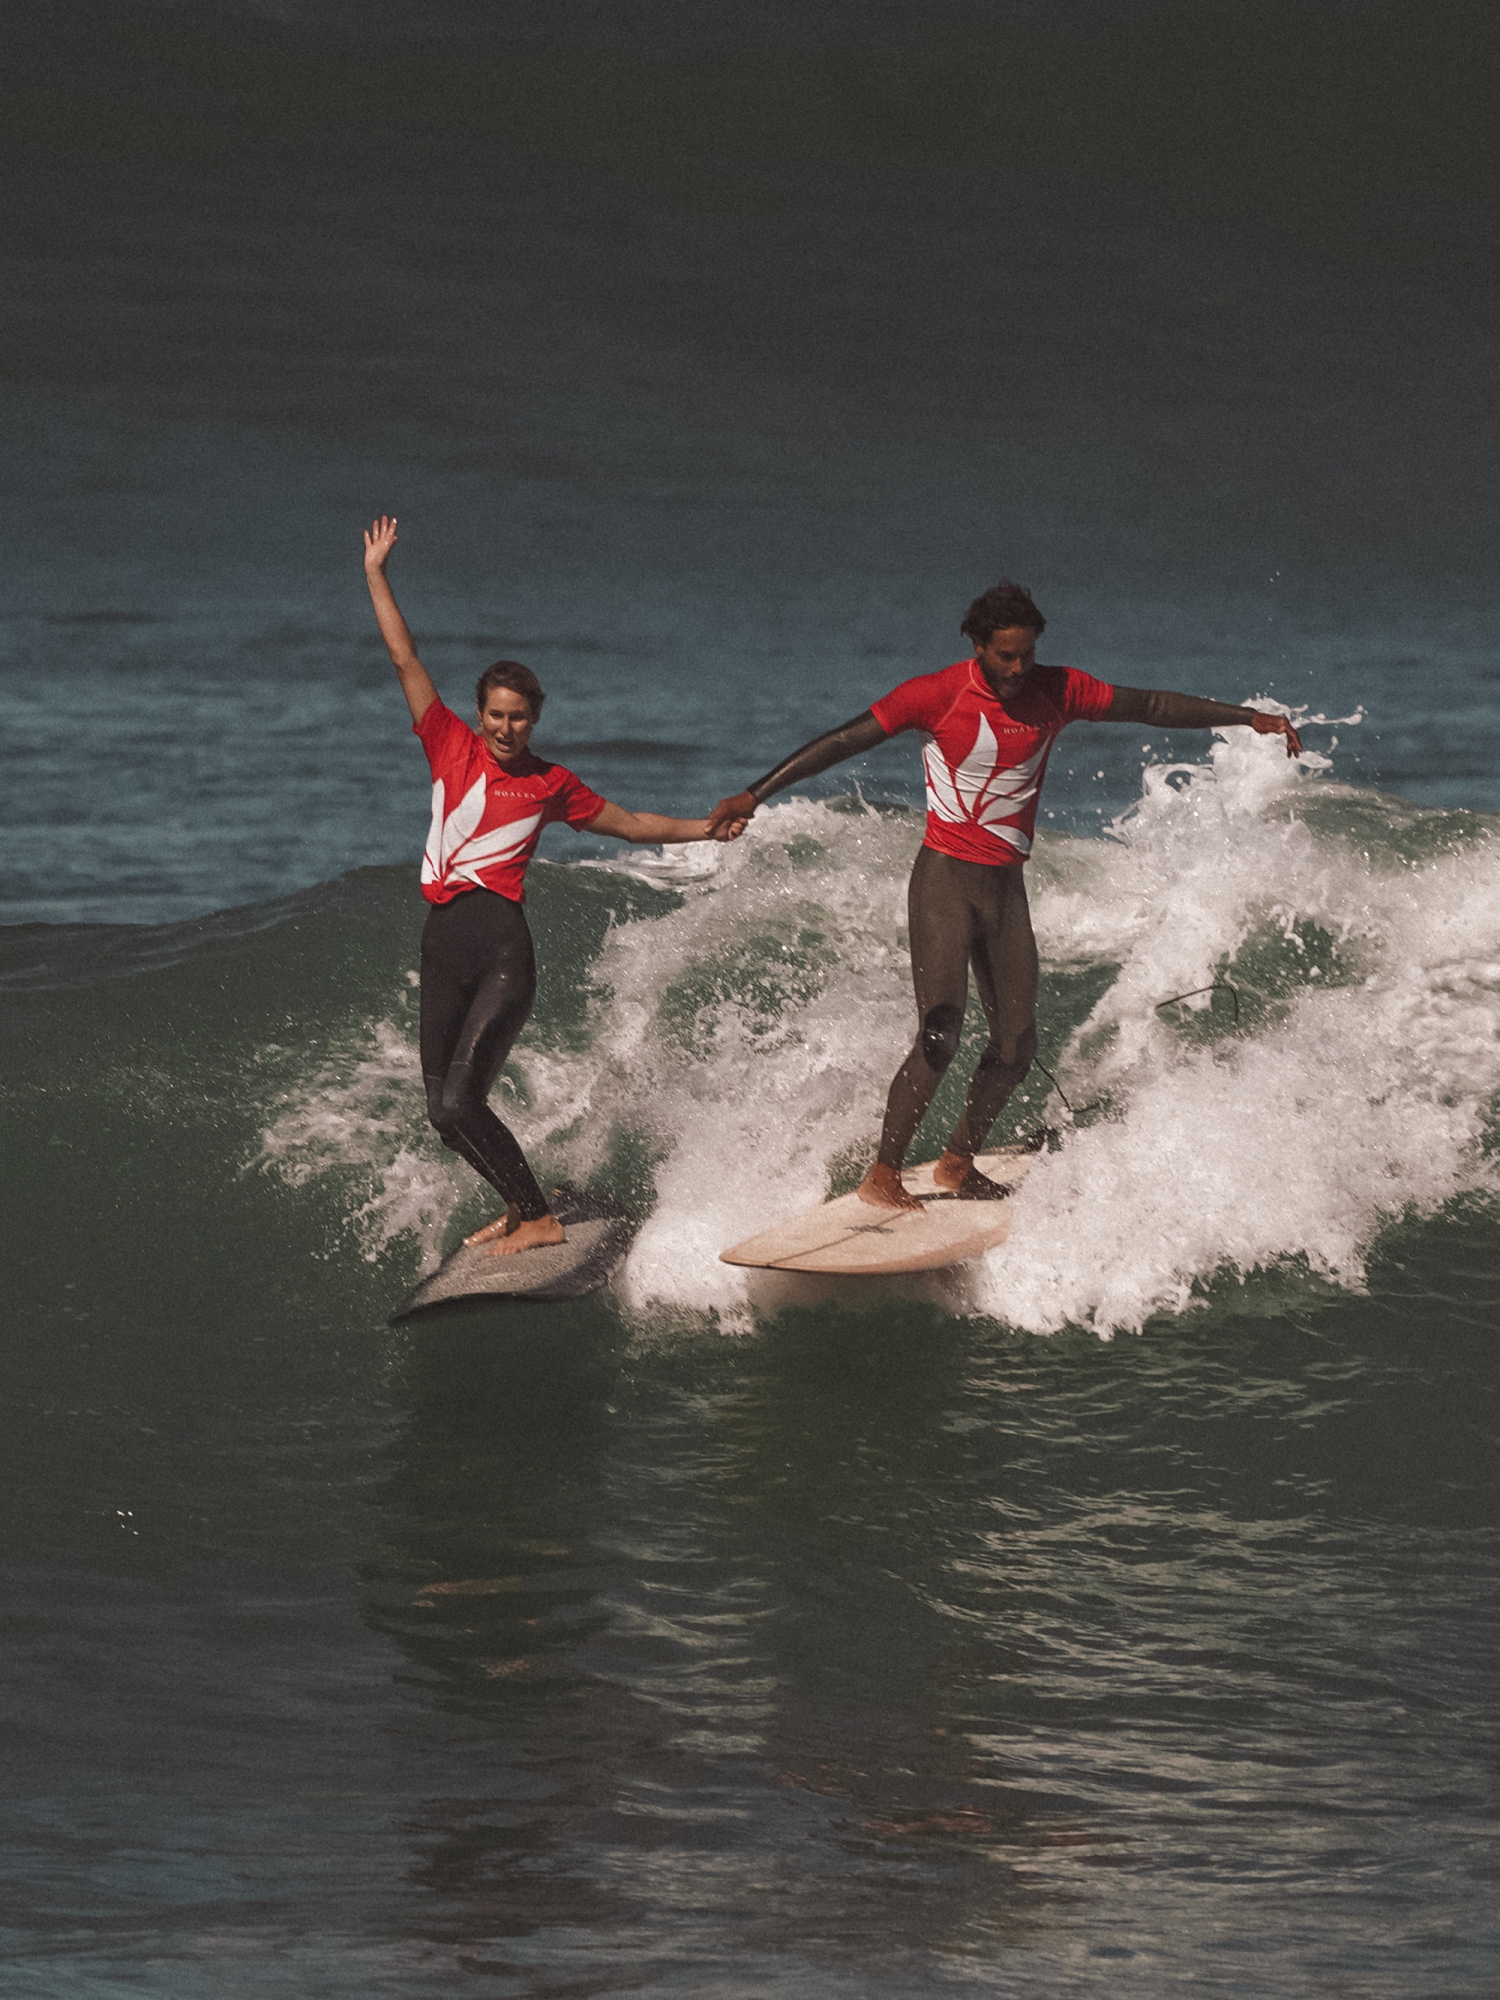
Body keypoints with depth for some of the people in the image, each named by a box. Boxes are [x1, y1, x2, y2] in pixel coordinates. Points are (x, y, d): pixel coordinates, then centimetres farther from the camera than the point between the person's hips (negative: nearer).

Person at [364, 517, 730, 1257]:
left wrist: (707, 827, 17)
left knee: (458, 1103, -15)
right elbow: (405, 660, 11)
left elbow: (628, 823, 21)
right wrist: (376, 574, 10)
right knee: (445, 1112, 6)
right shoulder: (451, 746, 10)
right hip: (443, 944, 4)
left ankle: (537, 1217, -3)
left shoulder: (550, 783, 8)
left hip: (501, 948, -4)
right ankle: (522, 1205, 25)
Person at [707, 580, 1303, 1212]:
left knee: (1016, 1046, 4)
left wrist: (1250, 718, 8)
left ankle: (957, 1163, 23)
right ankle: (882, 1175, -7)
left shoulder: (1056, 691, 2)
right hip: (944, 880, -6)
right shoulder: (938, 695, -12)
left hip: (1006, 887, 6)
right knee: (940, 1035, -16)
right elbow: (842, 741, -13)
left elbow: (1152, 706, 9)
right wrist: (754, 796, -19)